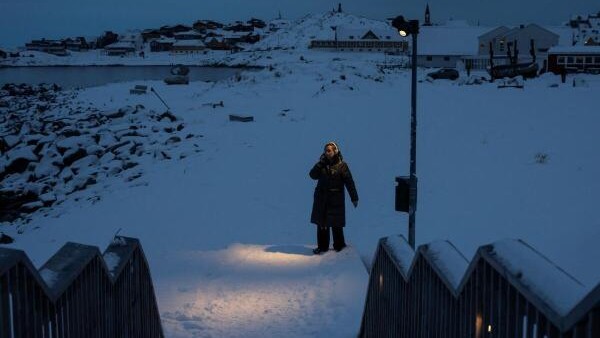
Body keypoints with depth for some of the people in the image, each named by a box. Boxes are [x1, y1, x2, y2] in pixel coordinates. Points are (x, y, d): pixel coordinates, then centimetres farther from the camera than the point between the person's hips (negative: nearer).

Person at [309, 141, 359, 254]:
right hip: (321, 199, 4)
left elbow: (349, 182, -8)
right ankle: (322, 246, 18)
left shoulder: (341, 165, -6)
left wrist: (354, 198, -11)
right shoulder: (322, 164, 6)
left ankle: (339, 246, 16)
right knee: (321, 223, 8)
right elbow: (313, 175, -4)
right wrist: (320, 163, -14)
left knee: (336, 224, 2)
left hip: (336, 199, -4)